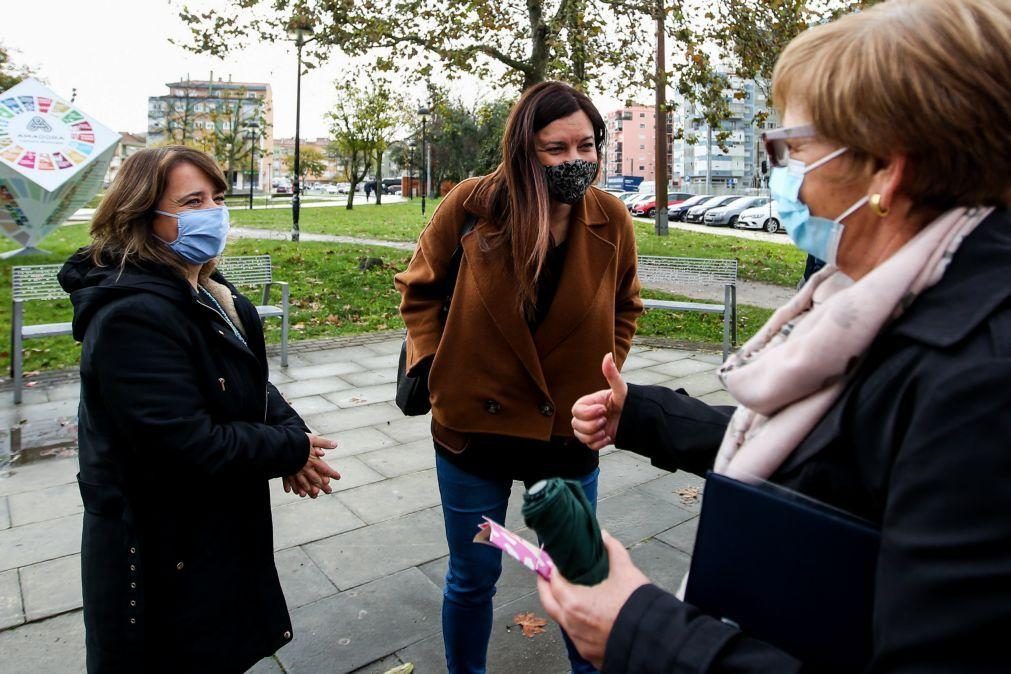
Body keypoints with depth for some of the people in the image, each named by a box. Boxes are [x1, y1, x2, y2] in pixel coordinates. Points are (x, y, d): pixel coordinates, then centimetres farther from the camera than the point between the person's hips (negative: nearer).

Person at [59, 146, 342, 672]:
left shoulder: (206, 290, 4)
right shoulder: (134, 316, -27)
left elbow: (253, 385, 9)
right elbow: (188, 446, -31)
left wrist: (292, 431, -10)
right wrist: (292, 450, -19)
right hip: (162, 552, -9)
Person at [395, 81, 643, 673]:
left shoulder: (611, 218, -7)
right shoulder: (473, 204, -13)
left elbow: (626, 308, 10)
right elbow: (419, 289, 2)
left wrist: (603, 376, 2)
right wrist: (433, 363, -7)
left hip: (569, 430, 2)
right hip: (474, 423, -1)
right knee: (473, 579, 17)